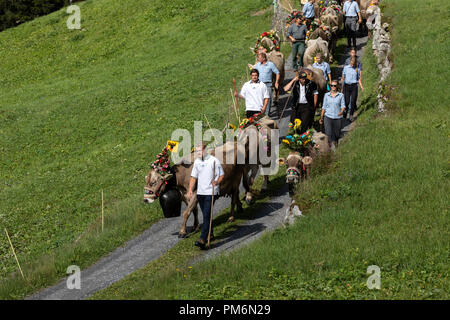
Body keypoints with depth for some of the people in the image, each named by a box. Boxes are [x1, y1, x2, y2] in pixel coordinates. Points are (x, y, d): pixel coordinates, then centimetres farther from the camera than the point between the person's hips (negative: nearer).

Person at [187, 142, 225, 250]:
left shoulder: (214, 160, -9)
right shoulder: (197, 162, 9)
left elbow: (222, 175, -6)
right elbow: (193, 177, 14)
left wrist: (217, 182, -26)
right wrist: (190, 190, 2)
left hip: (210, 192, -6)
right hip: (200, 192, 6)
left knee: (206, 215, -13)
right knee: (206, 215, 16)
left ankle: (203, 239, -20)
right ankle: (210, 234, 33)